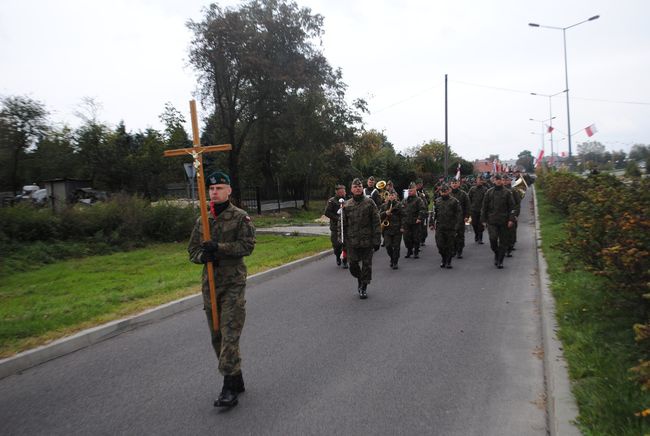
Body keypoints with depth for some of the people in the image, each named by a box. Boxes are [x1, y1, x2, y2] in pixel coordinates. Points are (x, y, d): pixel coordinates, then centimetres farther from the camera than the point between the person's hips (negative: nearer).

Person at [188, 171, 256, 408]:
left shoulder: (240, 217, -4)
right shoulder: (202, 221, 11)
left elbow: (248, 245, -13)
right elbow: (192, 249, 12)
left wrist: (219, 248, -22)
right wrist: (203, 255, -11)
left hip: (233, 284, -6)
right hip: (210, 284, 6)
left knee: (230, 335, -10)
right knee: (217, 336, 12)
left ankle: (229, 388, -5)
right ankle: (236, 379, 27)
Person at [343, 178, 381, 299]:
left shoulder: (369, 203, -3)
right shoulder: (347, 205, 4)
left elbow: (376, 223, -4)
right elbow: (343, 224, 8)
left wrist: (376, 241, -8)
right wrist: (343, 241, 5)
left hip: (367, 241, -2)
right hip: (352, 242, 2)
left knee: (366, 265, 5)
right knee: (353, 265, 6)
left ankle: (364, 287, 21)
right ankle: (359, 279, 35)